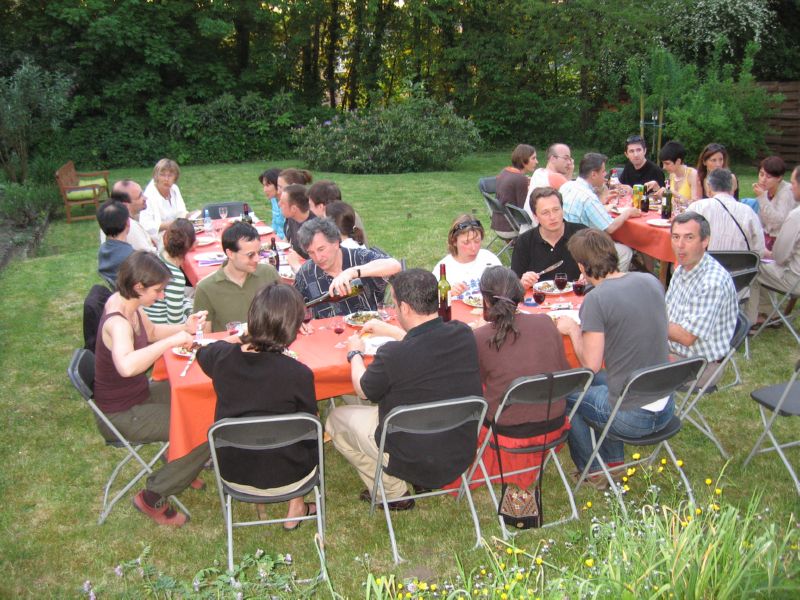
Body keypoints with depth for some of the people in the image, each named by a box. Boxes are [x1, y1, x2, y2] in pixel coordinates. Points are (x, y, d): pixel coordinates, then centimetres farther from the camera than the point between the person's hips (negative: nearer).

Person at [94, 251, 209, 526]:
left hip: (138, 392, 10)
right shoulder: (117, 322, -32)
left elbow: (151, 332, 17)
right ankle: (152, 498, 2)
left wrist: (185, 327, 0)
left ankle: (178, 467, 32)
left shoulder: (125, 302, -4)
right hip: (121, 415, -10)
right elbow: (126, 366, -54)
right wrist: (172, 341, -43)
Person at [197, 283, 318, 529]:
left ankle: (260, 506, 39)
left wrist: (239, 340, 26)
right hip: (283, 479, -4)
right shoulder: (298, 374, -26)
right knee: (312, 444, 27)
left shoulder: (222, 356, -15)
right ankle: (296, 508, 35)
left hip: (231, 475, 4)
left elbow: (202, 353, 14)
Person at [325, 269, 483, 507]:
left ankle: (393, 492, 15)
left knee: (336, 418, 13)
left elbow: (363, 390, -6)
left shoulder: (393, 355, -30)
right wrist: (390, 330, 23)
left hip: (417, 463, -6)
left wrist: (355, 353, 12)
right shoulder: (463, 334, -13)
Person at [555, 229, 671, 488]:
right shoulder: (651, 281, 0)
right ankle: (614, 459, 40)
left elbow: (591, 365, -15)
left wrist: (573, 329, 0)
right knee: (599, 380, 31)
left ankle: (592, 471, 30)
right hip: (666, 408, 7)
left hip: (632, 417, -7)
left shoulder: (596, 299, -20)